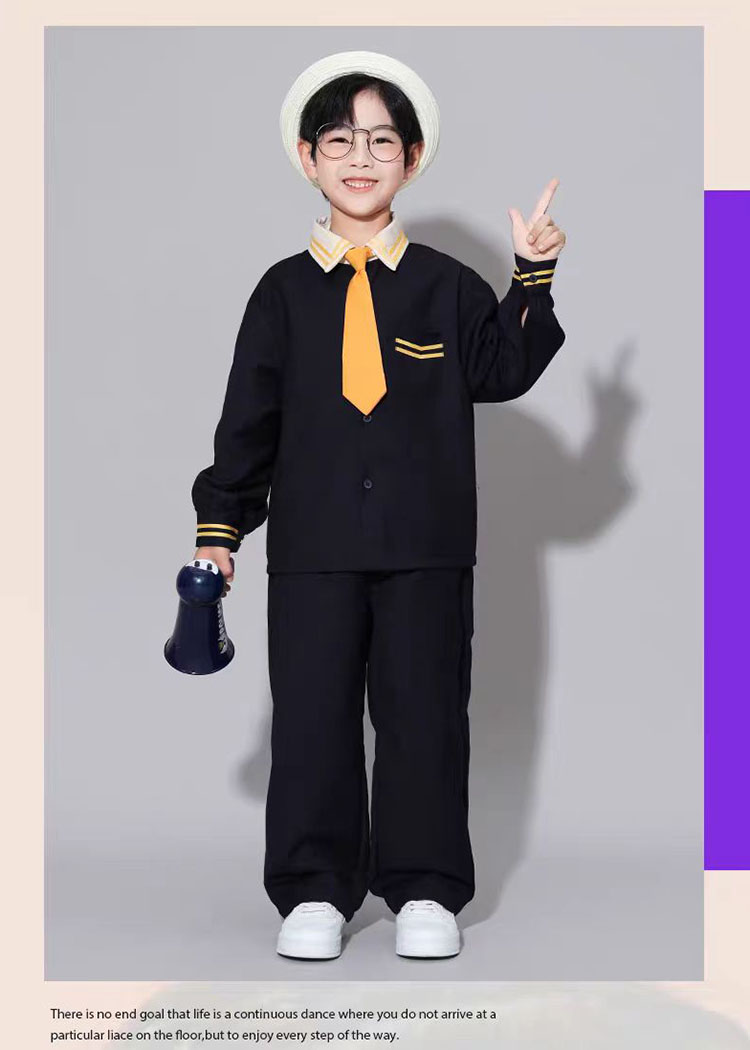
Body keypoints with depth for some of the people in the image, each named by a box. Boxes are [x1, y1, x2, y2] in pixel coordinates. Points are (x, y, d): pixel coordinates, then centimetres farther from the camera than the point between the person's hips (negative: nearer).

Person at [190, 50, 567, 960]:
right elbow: (249, 415, 7)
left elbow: (502, 372, 0)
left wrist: (533, 278, -9)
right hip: (313, 543, 0)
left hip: (427, 543, 0)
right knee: (311, 714, 3)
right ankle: (314, 890, 15)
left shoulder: (446, 285, 6)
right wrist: (220, 524, 4)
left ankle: (424, 890, 16)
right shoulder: (284, 290, 6)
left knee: (424, 712, 4)